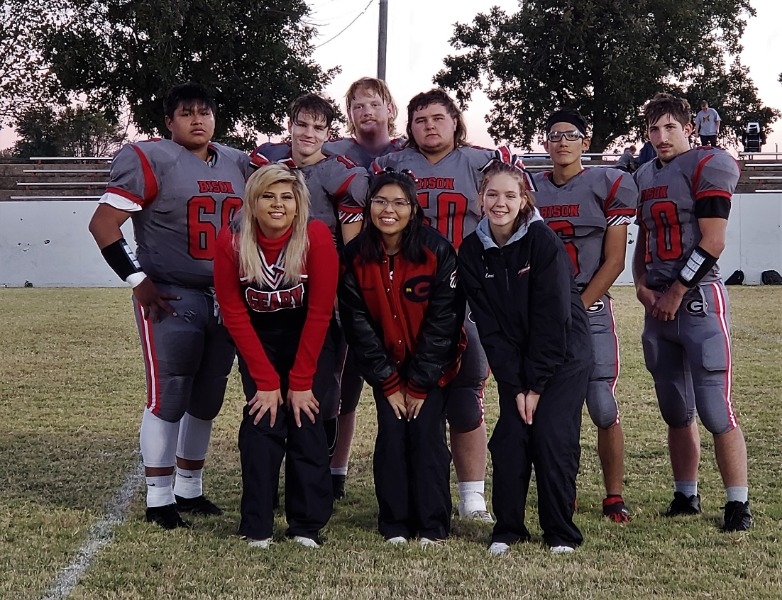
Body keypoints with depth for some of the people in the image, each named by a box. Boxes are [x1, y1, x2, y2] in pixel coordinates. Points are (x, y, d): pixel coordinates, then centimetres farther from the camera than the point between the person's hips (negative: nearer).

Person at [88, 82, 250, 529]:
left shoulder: (238, 165, 11)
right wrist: (138, 280, -14)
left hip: (228, 299, 6)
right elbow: (103, 224, -12)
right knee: (169, 396, -6)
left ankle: (190, 489, 25)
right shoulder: (151, 162, -8)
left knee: (208, 399, 11)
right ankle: (159, 498, 5)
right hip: (171, 299, -6)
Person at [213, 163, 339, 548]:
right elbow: (234, 315, -13)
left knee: (305, 417, -11)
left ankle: (308, 525, 0)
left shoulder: (317, 238, -24)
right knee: (262, 418, -11)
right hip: (259, 340, 1)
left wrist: (301, 382, -17)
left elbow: (319, 313, -19)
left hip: (310, 340, -1)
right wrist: (266, 380, -16)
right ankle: (257, 527, -3)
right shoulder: (231, 242, -20)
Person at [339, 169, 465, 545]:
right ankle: (395, 525, 7)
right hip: (386, 366, 2)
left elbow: (442, 321, -15)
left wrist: (420, 384, -14)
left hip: (433, 363, -2)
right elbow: (358, 323, -8)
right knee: (391, 436, -3)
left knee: (426, 435, -8)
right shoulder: (356, 256, -11)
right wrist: (389, 384, -9)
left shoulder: (438, 251, -18)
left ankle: (433, 527, 2)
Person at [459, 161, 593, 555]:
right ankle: (506, 529, 9)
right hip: (514, 362, 4)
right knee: (509, 440, -5)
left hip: (564, 358, -3)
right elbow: (489, 326, -5)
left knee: (553, 440, -9)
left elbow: (553, 318, -18)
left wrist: (536, 385, -17)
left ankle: (561, 534, 5)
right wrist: (515, 386, -11)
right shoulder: (472, 251, -5)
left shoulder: (543, 241, -17)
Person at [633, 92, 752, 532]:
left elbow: (713, 243, -12)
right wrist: (642, 285, 5)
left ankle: (739, 503, -3)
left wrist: (675, 291, -10)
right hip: (658, 305, 7)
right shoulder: (644, 177, 16)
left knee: (715, 410, -10)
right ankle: (686, 495, 20)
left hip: (698, 298, -7)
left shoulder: (707, 167, -7)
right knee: (676, 411, 11)